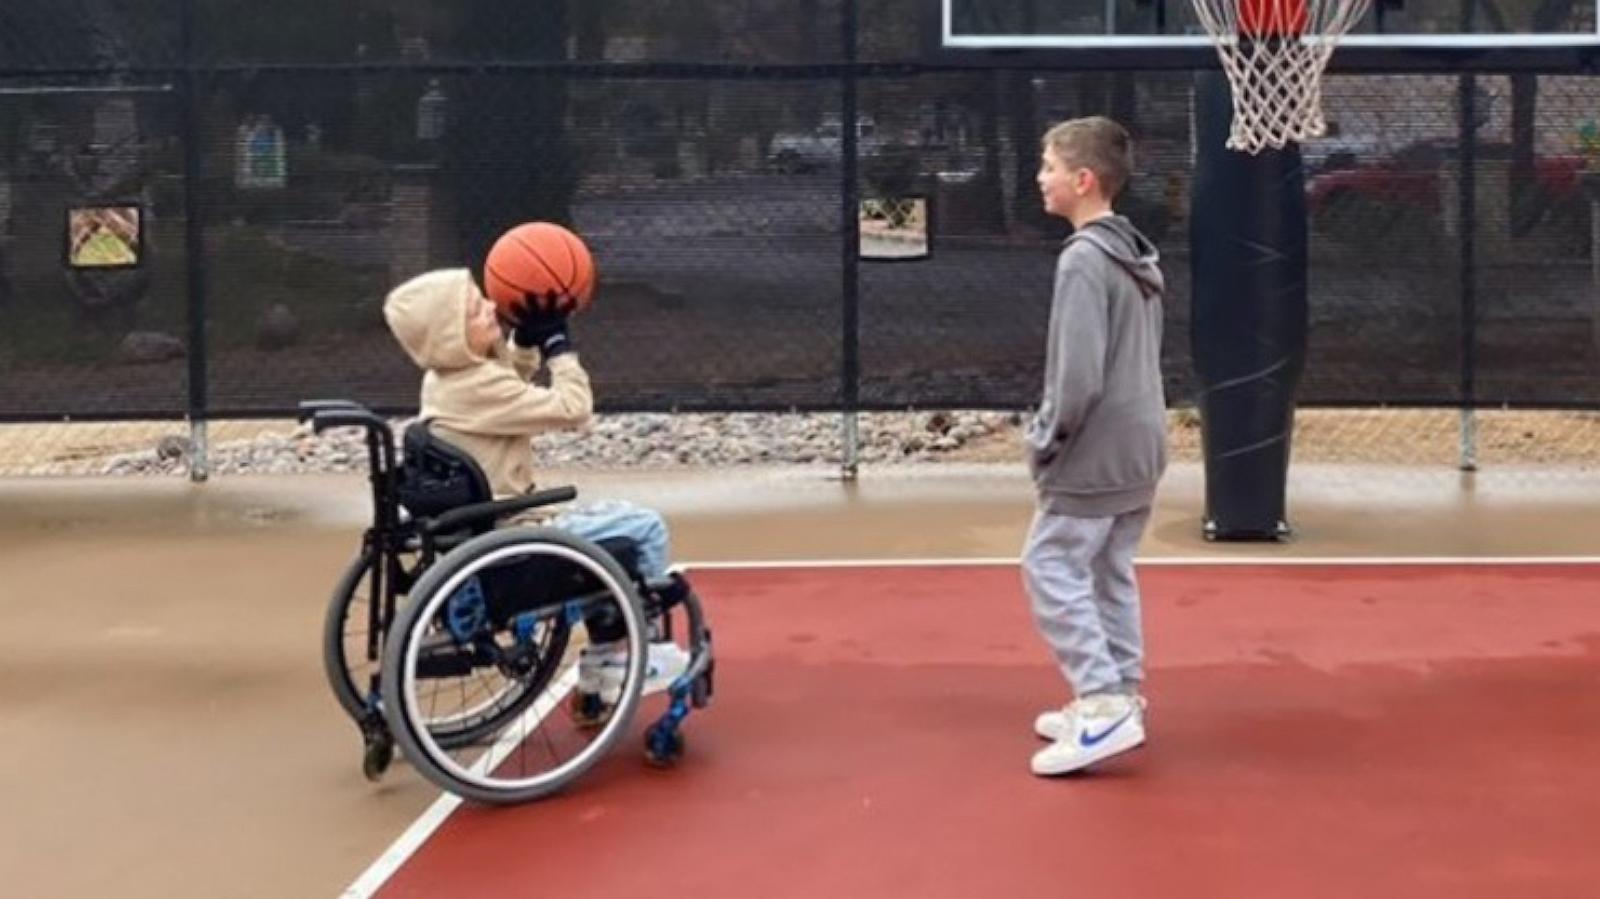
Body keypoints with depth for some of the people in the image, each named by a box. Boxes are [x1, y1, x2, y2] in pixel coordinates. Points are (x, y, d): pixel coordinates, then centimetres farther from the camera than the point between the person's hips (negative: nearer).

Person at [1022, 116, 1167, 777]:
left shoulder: (1084, 259, -18)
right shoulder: (1135, 255, 11)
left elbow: (1078, 376, -23)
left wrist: (1044, 441, -9)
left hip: (1093, 454, -9)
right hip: (1137, 448, 9)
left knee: (1050, 568, -4)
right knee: (1108, 572, 16)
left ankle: (1104, 704, -8)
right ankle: (1118, 698, 20)